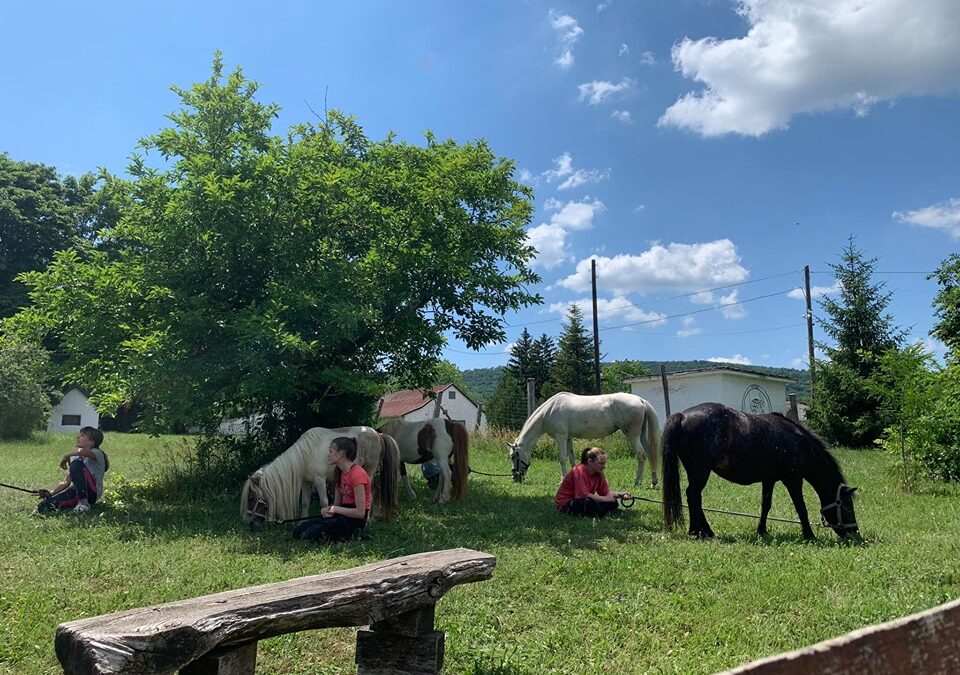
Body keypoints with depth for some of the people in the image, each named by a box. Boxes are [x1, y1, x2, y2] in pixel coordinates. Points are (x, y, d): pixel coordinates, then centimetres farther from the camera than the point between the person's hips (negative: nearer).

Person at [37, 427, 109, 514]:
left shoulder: (97, 454, -5)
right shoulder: (75, 457, 17)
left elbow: (81, 451, -31)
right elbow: (66, 482, 13)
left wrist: (66, 456, -14)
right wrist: (51, 492, -3)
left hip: (91, 492, -4)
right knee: (43, 506, -19)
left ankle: (83, 502, -21)